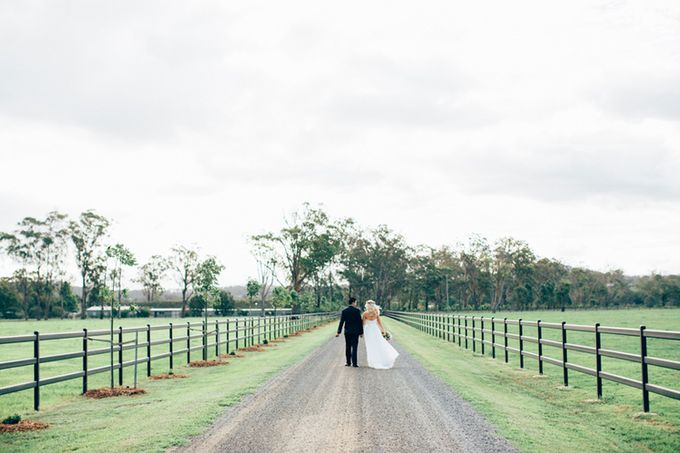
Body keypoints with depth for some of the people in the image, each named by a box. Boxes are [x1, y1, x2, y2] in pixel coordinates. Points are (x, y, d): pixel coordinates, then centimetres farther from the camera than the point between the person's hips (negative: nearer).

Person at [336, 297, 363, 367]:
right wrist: (361, 332, 1)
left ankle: (348, 362, 18)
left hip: (347, 331, 3)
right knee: (354, 347, -2)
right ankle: (354, 363, -6)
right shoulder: (357, 311, -8)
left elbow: (341, 322, -3)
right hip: (355, 331, -3)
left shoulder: (344, 311, -1)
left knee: (348, 347, 13)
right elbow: (360, 322, -6)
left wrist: (339, 332, -1)